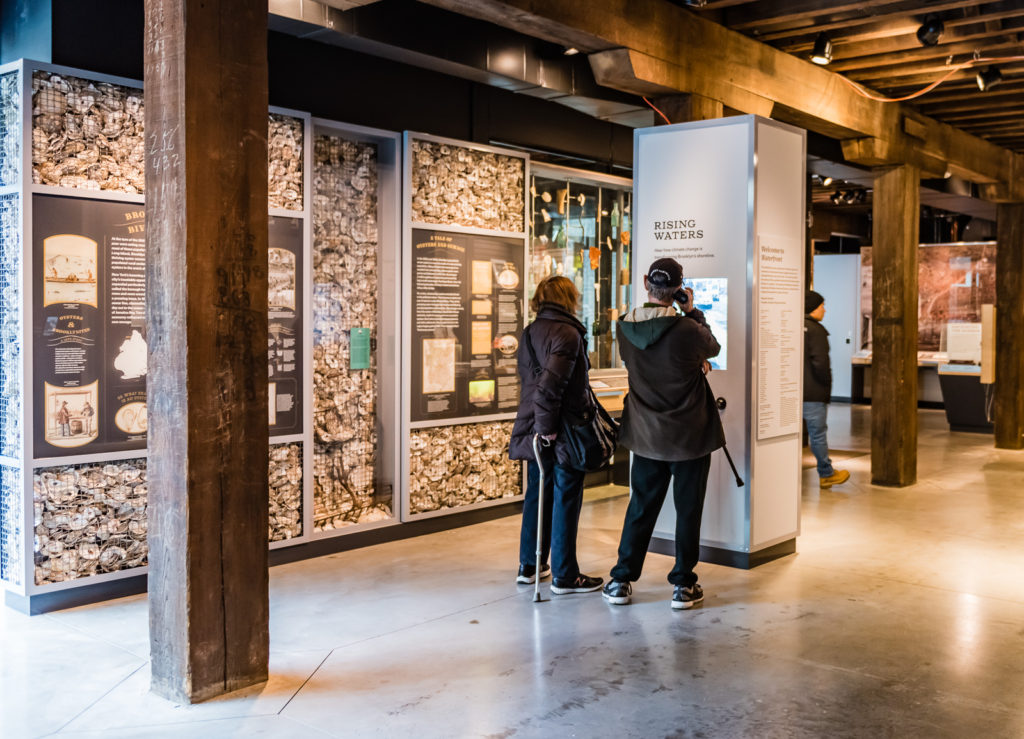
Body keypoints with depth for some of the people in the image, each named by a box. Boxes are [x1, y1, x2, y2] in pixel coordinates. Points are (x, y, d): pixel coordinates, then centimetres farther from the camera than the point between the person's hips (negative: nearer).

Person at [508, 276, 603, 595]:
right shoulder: (567, 333, -16)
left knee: (537, 496, 17)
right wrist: (547, 426, -18)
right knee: (566, 500, 1)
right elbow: (550, 384, -25)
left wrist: (540, 426, 16)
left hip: (536, 432, 8)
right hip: (564, 434, -8)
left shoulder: (529, 333, 10)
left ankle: (529, 566, 26)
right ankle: (564, 576, 9)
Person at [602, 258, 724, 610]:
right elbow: (713, 348, 2)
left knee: (640, 507, 14)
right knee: (688, 509, 8)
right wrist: (692, 311, 7)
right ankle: (683, 585, 15)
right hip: (689, 435, -4)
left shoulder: (625, 327, -4)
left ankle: (621, 580, 18)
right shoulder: (687, 329, -20)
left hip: (646, 434, 4)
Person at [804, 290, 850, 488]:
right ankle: (826, 474, 17)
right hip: (813, 393, -7)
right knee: (818, 433, 4)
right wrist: (826, 383, -5)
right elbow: (820, 362, -22)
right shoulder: (816, 330, -15)